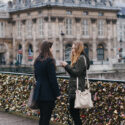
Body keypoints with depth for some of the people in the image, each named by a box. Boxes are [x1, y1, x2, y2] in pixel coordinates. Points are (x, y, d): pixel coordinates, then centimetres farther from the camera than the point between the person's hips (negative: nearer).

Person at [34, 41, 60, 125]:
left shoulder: (37, 61, 10)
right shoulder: (49, 61, -14)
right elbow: (53, 79, -15)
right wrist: (57, 93, -9)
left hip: (40, 92, 8)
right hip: (48, 93, -8)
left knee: (42, 116, 15)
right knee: (46, 117, -2)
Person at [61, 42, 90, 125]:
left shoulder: (81, 58, -11)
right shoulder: (77, 59, 19)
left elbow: (76, 72, -16)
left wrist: (66, 65, -11)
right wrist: (66, 66, 9)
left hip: (77, 89, -10)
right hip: (73, 88, 10)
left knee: (74, 110, -7)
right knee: (73, 110, 11)